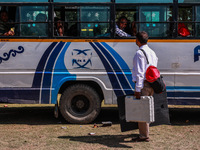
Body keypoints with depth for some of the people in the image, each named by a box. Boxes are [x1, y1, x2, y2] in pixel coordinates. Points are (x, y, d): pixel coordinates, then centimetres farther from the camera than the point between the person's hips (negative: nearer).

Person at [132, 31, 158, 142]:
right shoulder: (152, 53, 16)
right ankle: (144, 133, 24)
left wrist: (138, 89, -17)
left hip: (143, 84, -9)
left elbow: (140, 73, -17)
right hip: (151, 84, 9)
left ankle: (144, 136, 0)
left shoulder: (139, 53, -12)